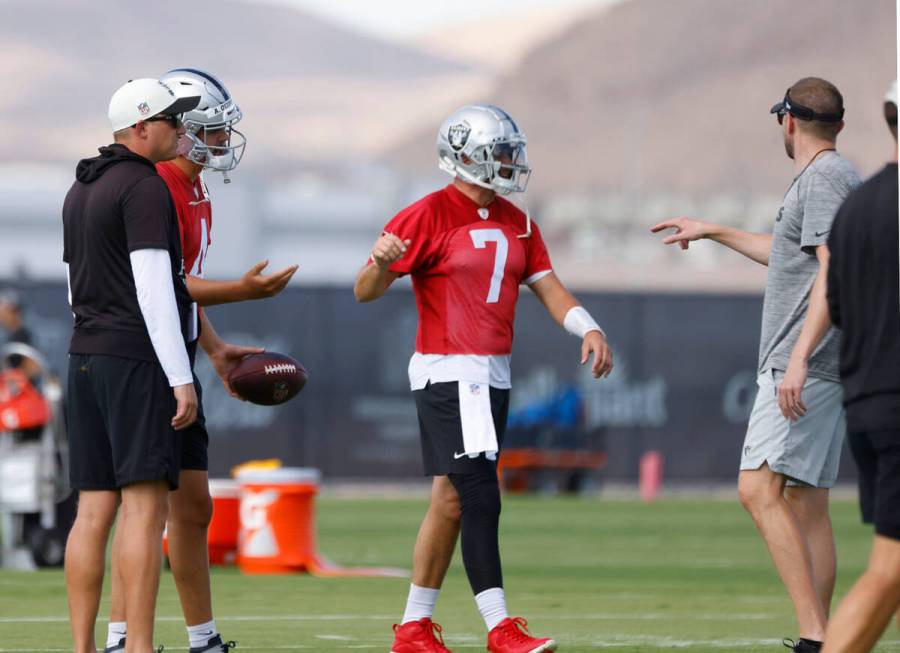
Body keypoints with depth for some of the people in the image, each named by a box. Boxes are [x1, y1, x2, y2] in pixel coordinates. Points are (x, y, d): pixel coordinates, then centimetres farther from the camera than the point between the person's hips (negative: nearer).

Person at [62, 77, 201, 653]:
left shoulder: (81, 190, 17)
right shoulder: (145, 188, -10)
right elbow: (153, 288, -16)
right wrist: (181, 379, -16)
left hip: (86, 358, 9)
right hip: (137, 360, -9)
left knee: (95, 508, 8)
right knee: (145, 505, -10)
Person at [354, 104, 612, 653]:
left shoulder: (516, 223, 14)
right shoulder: (428, 216, -9)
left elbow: (547, 286, 12)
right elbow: (366, 292, -10)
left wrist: (588, 328, -6)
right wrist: (382, 263, -33)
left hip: (493, 376, 8)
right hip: (446, 374, -8)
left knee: (451, 501, 12)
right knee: (480, 497, -15)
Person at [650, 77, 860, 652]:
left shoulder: (822, 178, -11)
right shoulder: (835, 176, 21)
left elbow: (833, 271, -22)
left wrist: (799, 358, -29)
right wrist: (714, 232, 46)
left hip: (808, 366, -11)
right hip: (826, 368, 11)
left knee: (760, 490, -18)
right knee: (805, 500, 10)